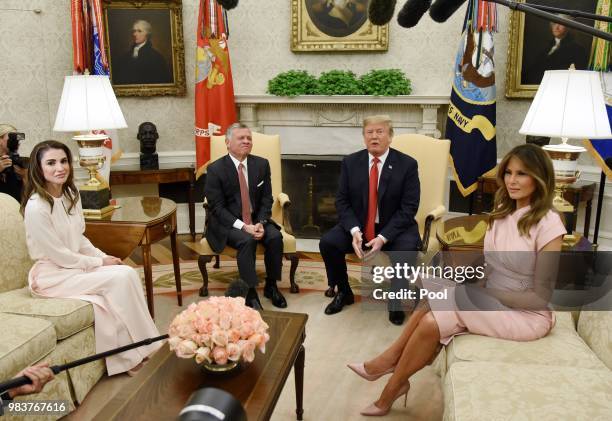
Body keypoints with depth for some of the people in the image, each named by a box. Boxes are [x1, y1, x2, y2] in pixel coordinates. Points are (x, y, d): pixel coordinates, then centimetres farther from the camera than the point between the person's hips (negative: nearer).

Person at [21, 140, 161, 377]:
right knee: (119, 278, -23)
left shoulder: (70, 195, 5)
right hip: (52, 275, -7)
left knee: (128, 273, -16)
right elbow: (58, 255, -18)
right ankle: (131, 356, -9)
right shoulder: (36, 207, -20)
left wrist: (104, 258, -4)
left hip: (76, 264, 7)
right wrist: (100, 263, -12)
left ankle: (136, 350, -10)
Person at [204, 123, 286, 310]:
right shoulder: (215, 169, -9)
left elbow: (266, 199, 4)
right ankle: (250, 293, -21)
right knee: (247, 240, -33)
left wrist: (260, 223, -15)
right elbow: (217, 207, -12)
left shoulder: (262, 164, 3)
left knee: (275, 237, -23)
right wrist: (243, 226, -23)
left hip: (256, 219, 4)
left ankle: (271, 286, -3)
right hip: (227, 223, -4)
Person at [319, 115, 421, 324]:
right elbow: (342, 201, -1)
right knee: (327, 242, -20)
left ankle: (396, 301, -3)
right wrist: (355, 231, -19)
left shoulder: (407, 164, -8)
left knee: (406, 249, -33)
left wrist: (383, 237, -23)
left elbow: (408, 208, -12)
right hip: (358, 226, 3)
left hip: (394, 228, -2)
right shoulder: (350, 162, 0)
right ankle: (344, 292, 7)